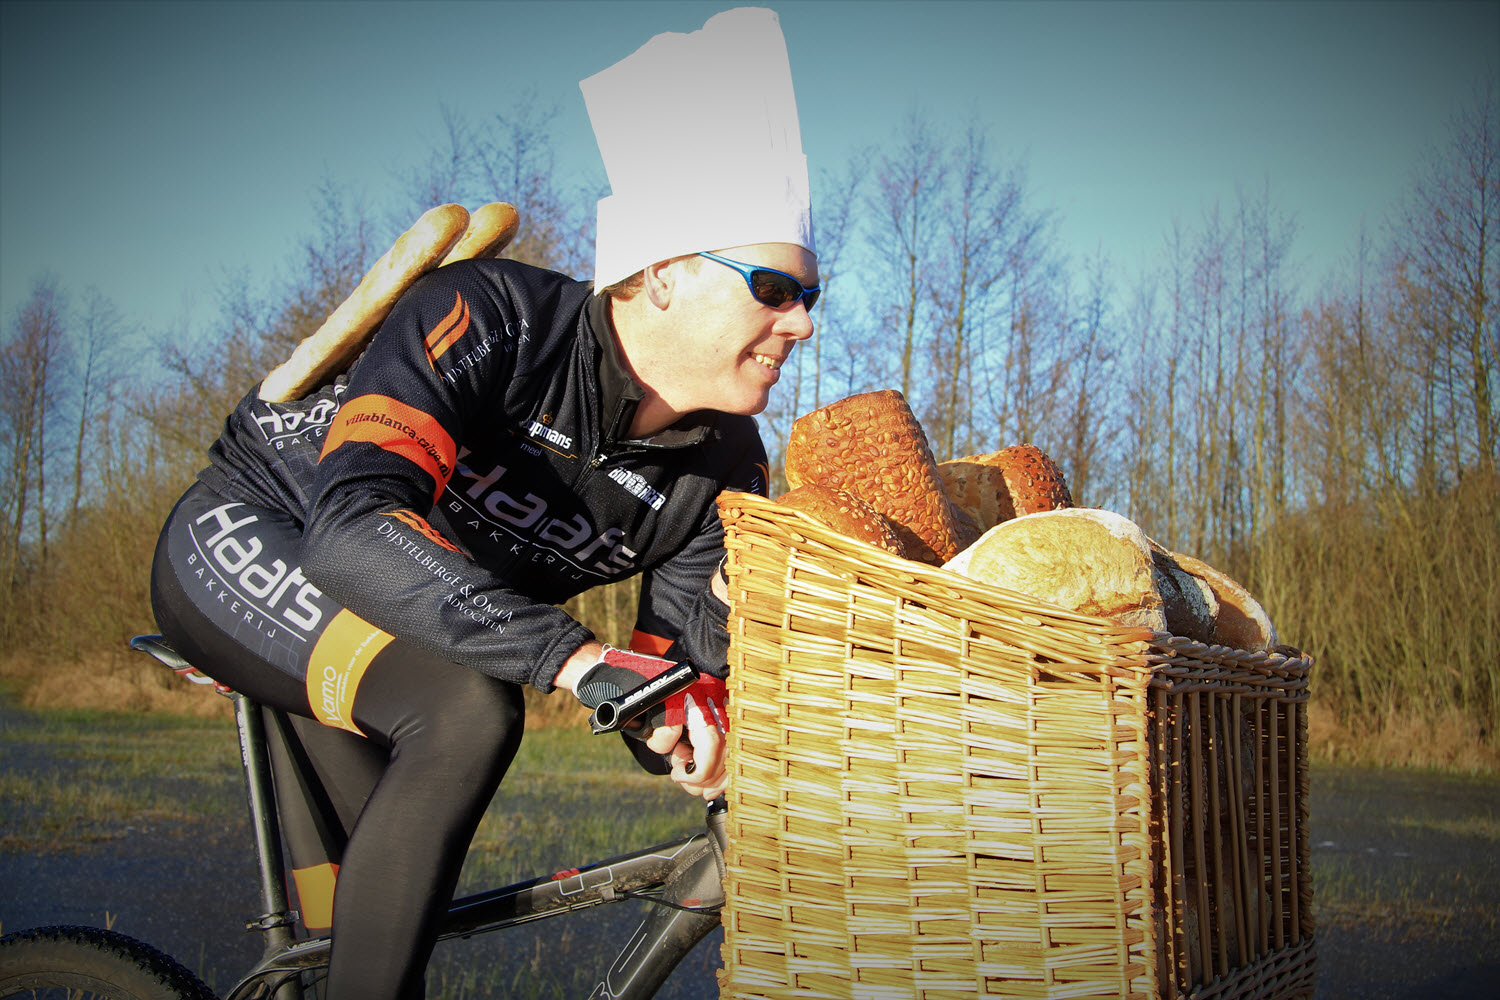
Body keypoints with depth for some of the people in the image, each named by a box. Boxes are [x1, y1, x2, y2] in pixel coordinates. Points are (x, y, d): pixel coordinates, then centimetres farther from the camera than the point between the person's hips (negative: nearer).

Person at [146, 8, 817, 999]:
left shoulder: (723, 472, -15)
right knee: (466, 712, -32)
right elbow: (355, 524, -47)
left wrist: (699, 731, -38)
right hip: (242, 543, -7)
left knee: (384, 887, 7)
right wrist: (578, 657, -56)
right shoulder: (494, 317, -33)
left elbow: (660, 687, -13)